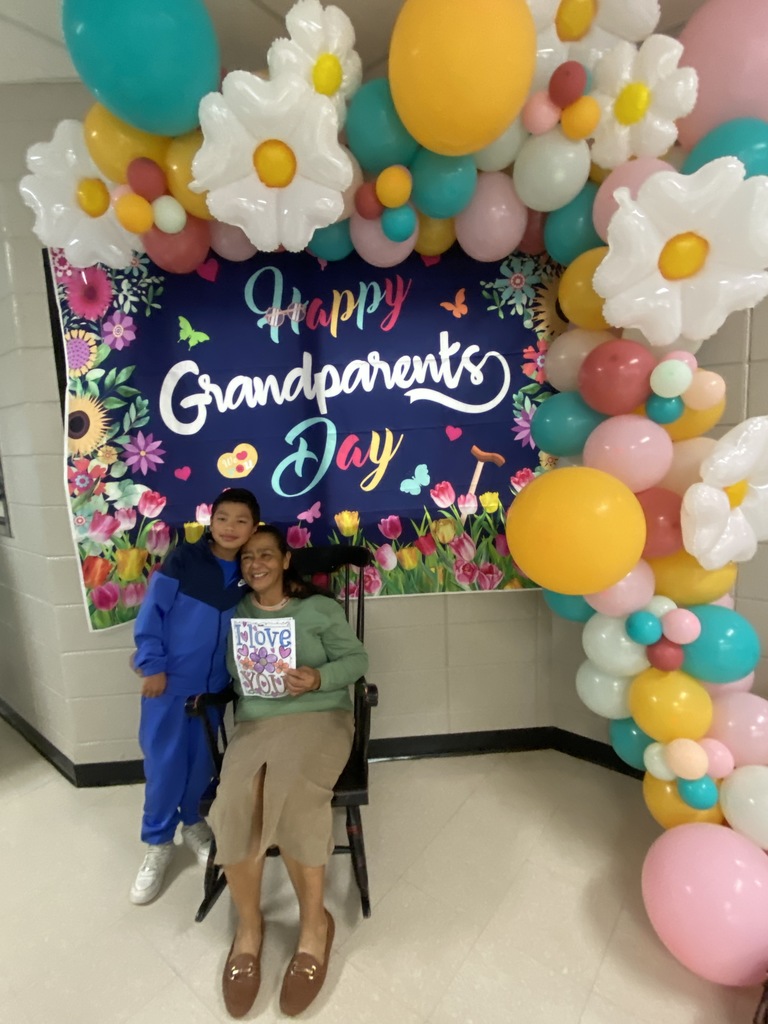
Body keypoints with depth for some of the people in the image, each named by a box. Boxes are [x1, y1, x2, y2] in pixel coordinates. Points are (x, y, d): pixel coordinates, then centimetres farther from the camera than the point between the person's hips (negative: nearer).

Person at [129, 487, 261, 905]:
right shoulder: (182, 560, -13)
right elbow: (152, 612, -10)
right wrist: (152, 664, -12)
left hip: (214, 684, 3)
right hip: (169, 678, -3)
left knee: (202, 758, 16)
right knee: (164, 762, 7)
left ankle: (193, 823, 42)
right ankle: (158, 842, 29)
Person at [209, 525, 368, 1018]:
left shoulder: (321, 608, 4)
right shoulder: (234, 614, 13)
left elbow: (357, 658, 0)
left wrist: (318, 678, -17)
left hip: (320, 717, -2)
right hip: (255, 723, 3)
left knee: (292, 794, -28)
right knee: (237, 800, -25)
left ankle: (314, 921, -7)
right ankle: (249, 923, -2)